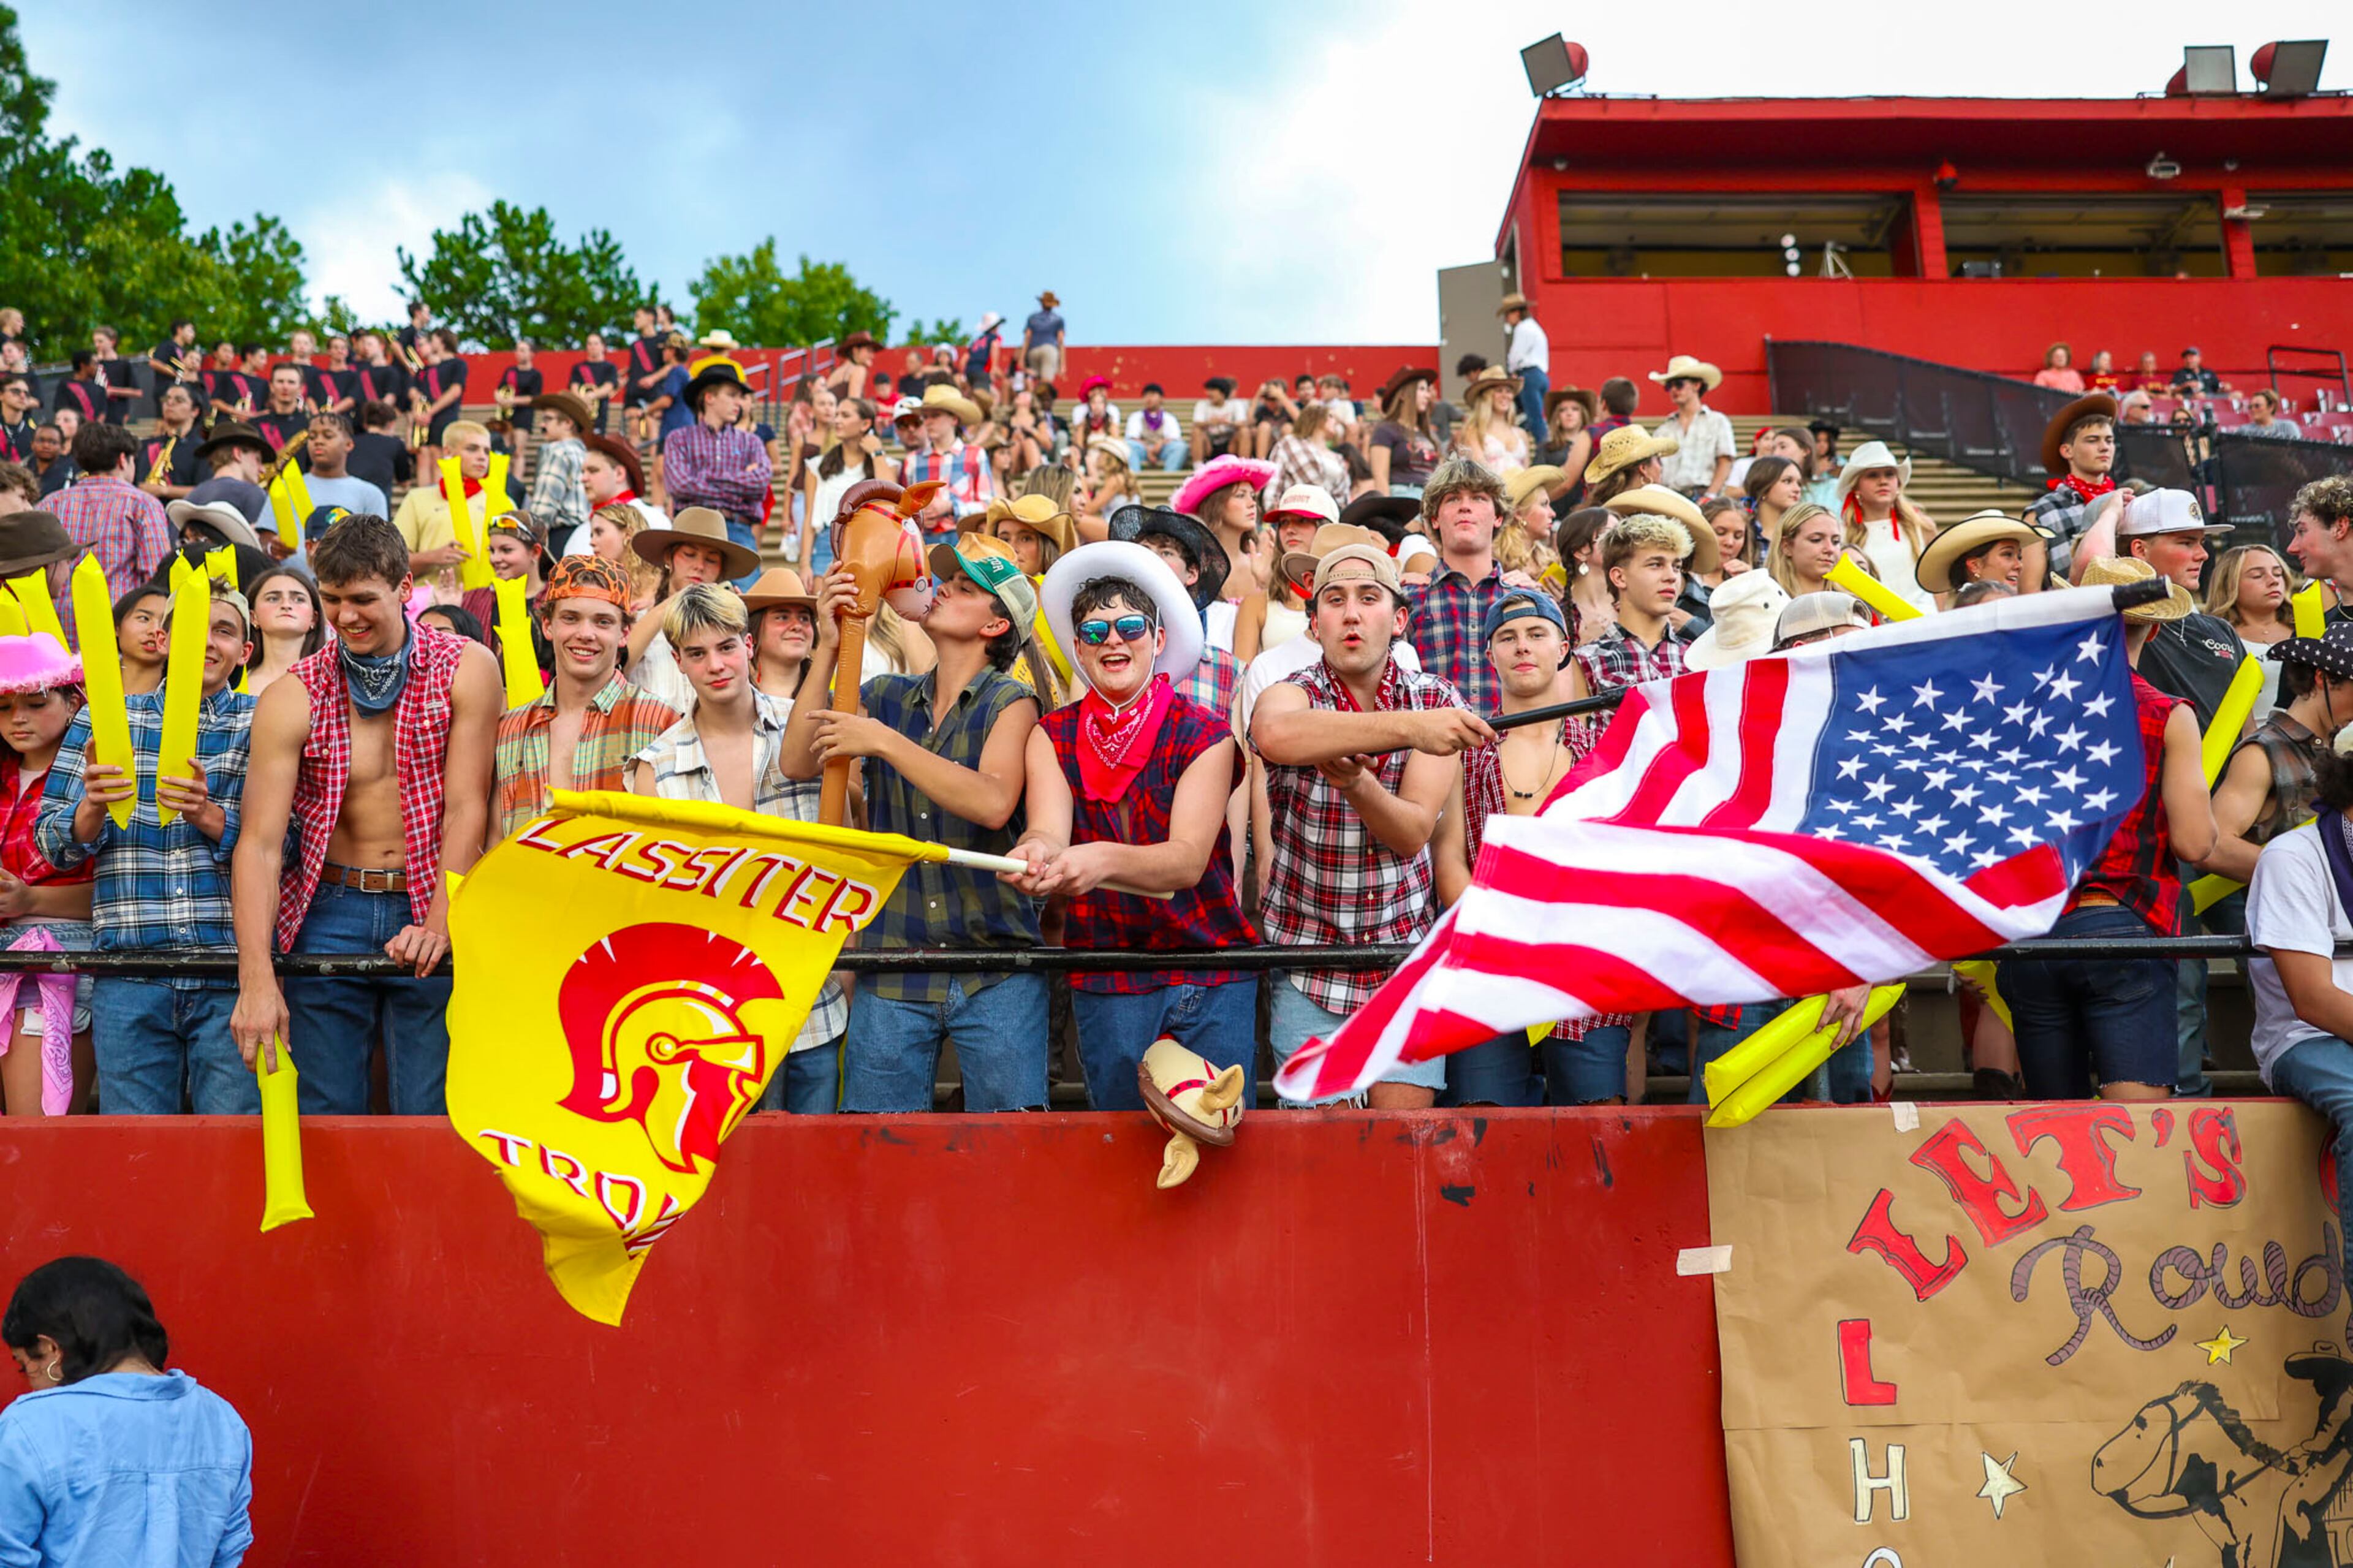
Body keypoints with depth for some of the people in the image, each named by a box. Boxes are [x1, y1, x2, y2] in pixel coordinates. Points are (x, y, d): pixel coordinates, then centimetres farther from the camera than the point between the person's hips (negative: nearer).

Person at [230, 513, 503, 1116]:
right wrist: (256, 980, -19)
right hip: (329, 914, 1)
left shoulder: (466, 671, -3)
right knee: (323, 1118, 4)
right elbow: (260, 843, -9)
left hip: (430, 912, -1)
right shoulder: (291, 699, -3)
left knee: (429, 1122, -1)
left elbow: (467, 810, -5)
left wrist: (437, 925, -16)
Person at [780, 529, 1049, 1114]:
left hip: (996, 974, -3)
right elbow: (798, 763, -1)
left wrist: (884, 741, -19)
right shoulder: (886, 698, 11)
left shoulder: (1010, 703, -2)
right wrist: (828, 646, -6)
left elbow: (993, 803, -20)